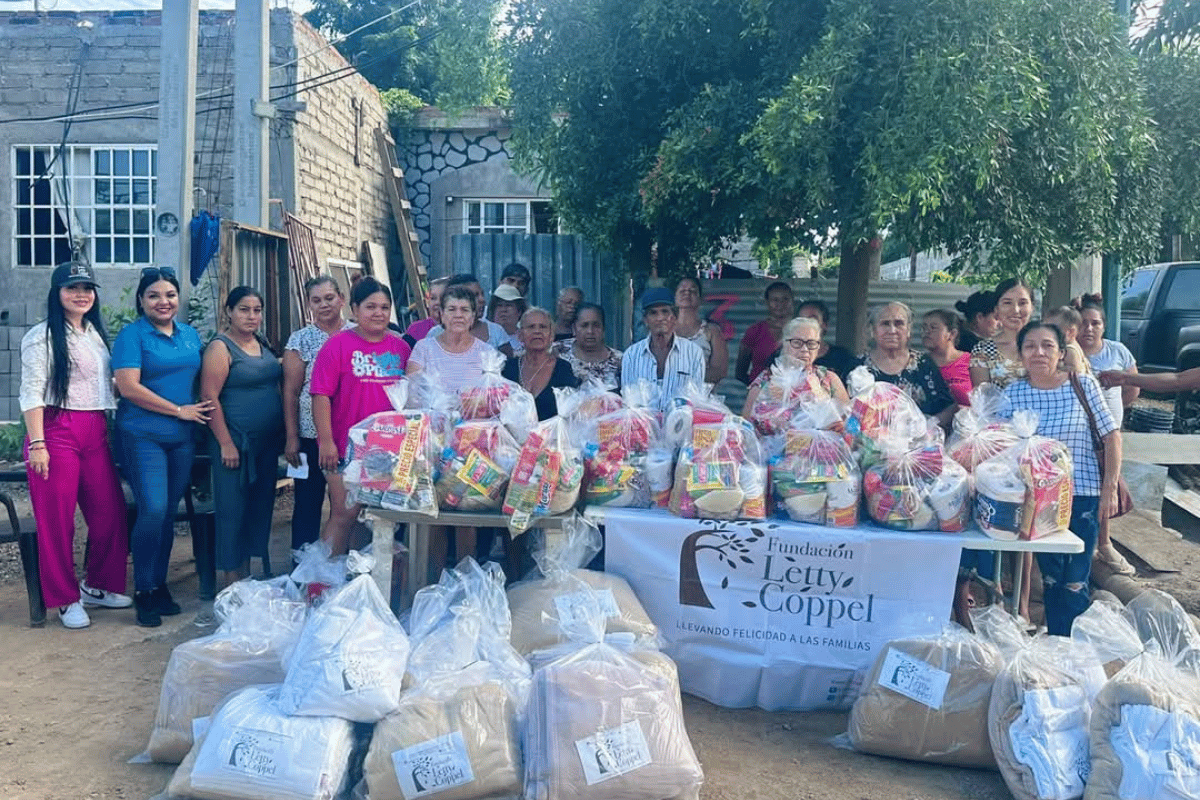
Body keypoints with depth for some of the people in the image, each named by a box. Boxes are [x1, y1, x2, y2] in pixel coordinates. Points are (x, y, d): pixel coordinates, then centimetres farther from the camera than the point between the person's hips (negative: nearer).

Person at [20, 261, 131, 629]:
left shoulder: (96, 334, 15)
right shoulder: (42, 336, -4)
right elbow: (31, 393, -10)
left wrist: (110, 432, 17)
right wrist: (36, 443, -17)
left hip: (96, 433, 6)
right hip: (57, 432, -6)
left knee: (110, 512, 6)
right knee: (57, 519, 2)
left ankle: (98, 585, 25)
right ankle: (66, 600, 13)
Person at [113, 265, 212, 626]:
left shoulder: (190, 334, 13)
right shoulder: (132, 334, -4)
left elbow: (202, 380, 21)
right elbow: (128, 386, -14)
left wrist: (203, 415, 2)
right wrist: (179, 410, -11)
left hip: (183, 436, 5)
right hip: (144, 435, -5)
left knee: (169, 512, 9)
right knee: (153, 509, -12)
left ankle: (160, 584, 20)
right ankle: (144, 591, 2)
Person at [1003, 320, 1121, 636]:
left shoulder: (1084, 384, -7)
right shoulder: (1013, 393, -2)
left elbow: (1111, 436, -4)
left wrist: (1110, 488, -8)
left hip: (1082, 494, -2)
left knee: (1074, 582, 1)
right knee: (1050, 576, 12)